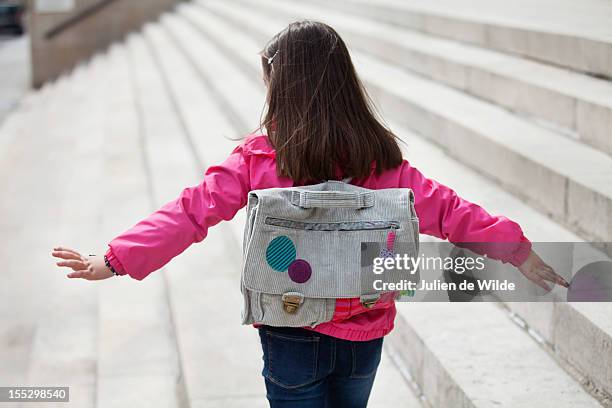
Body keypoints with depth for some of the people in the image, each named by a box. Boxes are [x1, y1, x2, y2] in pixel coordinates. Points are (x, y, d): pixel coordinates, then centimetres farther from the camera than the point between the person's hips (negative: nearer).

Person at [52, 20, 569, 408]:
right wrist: (519, 251, 7)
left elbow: (192, 213, -14)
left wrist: (114, 261, -8)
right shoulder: (381, 157, -5)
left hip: (293, 337, -3)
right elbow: (445, 211, -2)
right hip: (364, 335, 4)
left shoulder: (257, 159, -13)